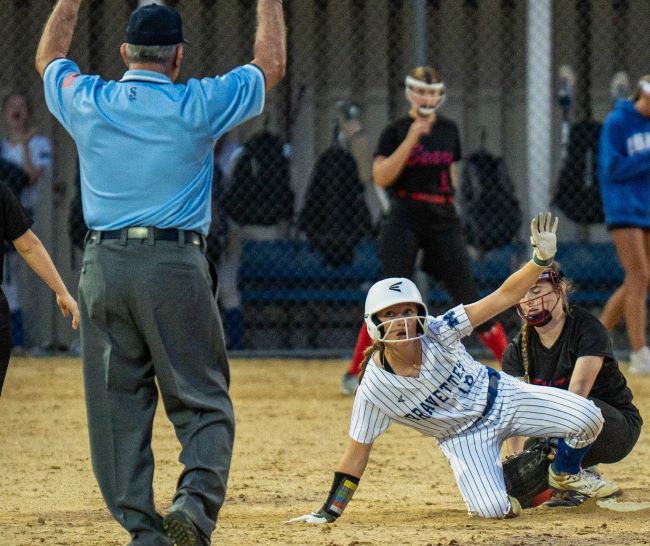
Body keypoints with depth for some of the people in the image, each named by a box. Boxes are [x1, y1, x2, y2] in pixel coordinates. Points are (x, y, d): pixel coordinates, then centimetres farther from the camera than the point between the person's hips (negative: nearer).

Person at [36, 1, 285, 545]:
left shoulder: (86, 102, 4)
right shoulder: (198, 106, -3)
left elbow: (48, 57, 27)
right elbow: (271, 65, 12)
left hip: (103, 270, 3)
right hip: (174, 264, -3)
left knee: (118, 404, 8)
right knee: (203, 402, 1)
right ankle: (196, 499, -22)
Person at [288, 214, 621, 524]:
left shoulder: (439, 333, -20)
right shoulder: (373, 389, -22)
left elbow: (504, 297, -23)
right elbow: (356, 456, -15)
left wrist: (541, 258, -37)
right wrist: (328, 514, -19)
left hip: (501, 397, 2)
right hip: (464, 438, -2)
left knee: (588, 418, -14)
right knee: (491, 509, -28)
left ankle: (566, 473, 20)